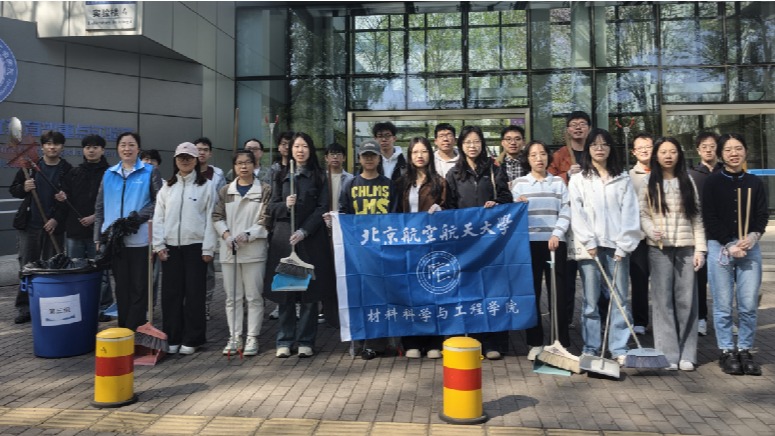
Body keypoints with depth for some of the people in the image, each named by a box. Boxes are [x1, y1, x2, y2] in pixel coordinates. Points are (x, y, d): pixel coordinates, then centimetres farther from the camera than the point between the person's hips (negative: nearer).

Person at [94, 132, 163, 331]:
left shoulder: (150, 171, 2)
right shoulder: (109, 174, 13)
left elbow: (159, 202, -4)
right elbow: (100, 206, 14)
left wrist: (137, 217, -15)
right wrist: (99, 236, 8)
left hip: (140, 239, -3)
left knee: (139, 287, 2)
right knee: (121, 287, 11)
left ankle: (133, 331, 12)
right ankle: (123, 328, 20)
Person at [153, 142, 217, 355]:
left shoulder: (205, 185, 0)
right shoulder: (167, 186, 11)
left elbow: (210, 218, -4)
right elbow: (158, 217, 8)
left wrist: (208, 248, -8)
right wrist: (159, 245, -1)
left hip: (195, 246, -3)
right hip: (171, 246, 3)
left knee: (194, 294, 2)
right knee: (170, 294, 6)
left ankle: (192, 339, 12)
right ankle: (172, 338, 16)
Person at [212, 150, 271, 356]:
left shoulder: (265, 190, 2)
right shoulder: (225, 191, 12)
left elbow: (267, 219, -4)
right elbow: (217, 217, 11)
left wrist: (248, 235, -15)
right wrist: (226, 233, -7)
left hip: (254, 250, -3)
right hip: (229, 250, 3)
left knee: (254, 296, 1)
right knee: (232, 297, 9)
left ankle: (252, 338, 9)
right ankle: (234, 337, 18)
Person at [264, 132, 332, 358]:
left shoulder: (319, 177, 8)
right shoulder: (281, 177, 15)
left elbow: (322, 208, -1)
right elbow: (272, 207, 10)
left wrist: (304, 231, -12)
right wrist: (286, 205, -12)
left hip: (311, 238, -2)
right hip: (283, 238, 2)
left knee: (309, 291, -1)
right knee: (284, 290, 1)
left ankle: (306, 341, 6)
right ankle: (284, 341, 9)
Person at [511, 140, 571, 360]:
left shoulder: (558, 182, 12)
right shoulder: (519, 183, 8)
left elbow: (565, 212, 4)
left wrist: (557, 234, -10)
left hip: (555, 242, 1)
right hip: (529, 243, -1)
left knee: (559, 292, 0)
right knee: (531, 292, 1)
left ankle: (562, 342, 9)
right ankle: (535, 342, 9)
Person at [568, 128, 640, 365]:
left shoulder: (623, 179, 10)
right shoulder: (578, 180, 8)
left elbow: (630, 214, 3)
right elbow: (577, 214, 0)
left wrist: (624, 245, -6)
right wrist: (589, 242, -9)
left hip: (617, 246, 1)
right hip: (590, 246, -1)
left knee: (620, 299, 2)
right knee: (590, 301, 2)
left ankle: (619, 349, 9)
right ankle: (590, 349, 9)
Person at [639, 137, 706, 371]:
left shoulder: (687, 181, 10)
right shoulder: (649, 182, 7)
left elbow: (696, 217, 8)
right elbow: (642, 214, 3)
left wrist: (700, 248, 1)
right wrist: (652, 230, -17)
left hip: (686, 247, 1)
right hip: (659, 247, -1)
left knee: (686, 300, 1)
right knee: (663, 300, -1)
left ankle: (687, 355, 9)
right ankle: (668, 354, 6)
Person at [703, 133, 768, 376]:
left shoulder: (755, 183, 10)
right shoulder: (713, 182, 2)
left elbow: (762, 215, 8)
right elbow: (709, 219, -2)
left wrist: (753, 236, -11)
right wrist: (729, 247, -8)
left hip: (750, 248, 2)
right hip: (720, 247, -2)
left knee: (749, 305, 0)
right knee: (723, 305, 1)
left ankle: (745, 351, 14)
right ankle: (727, 352, 13)